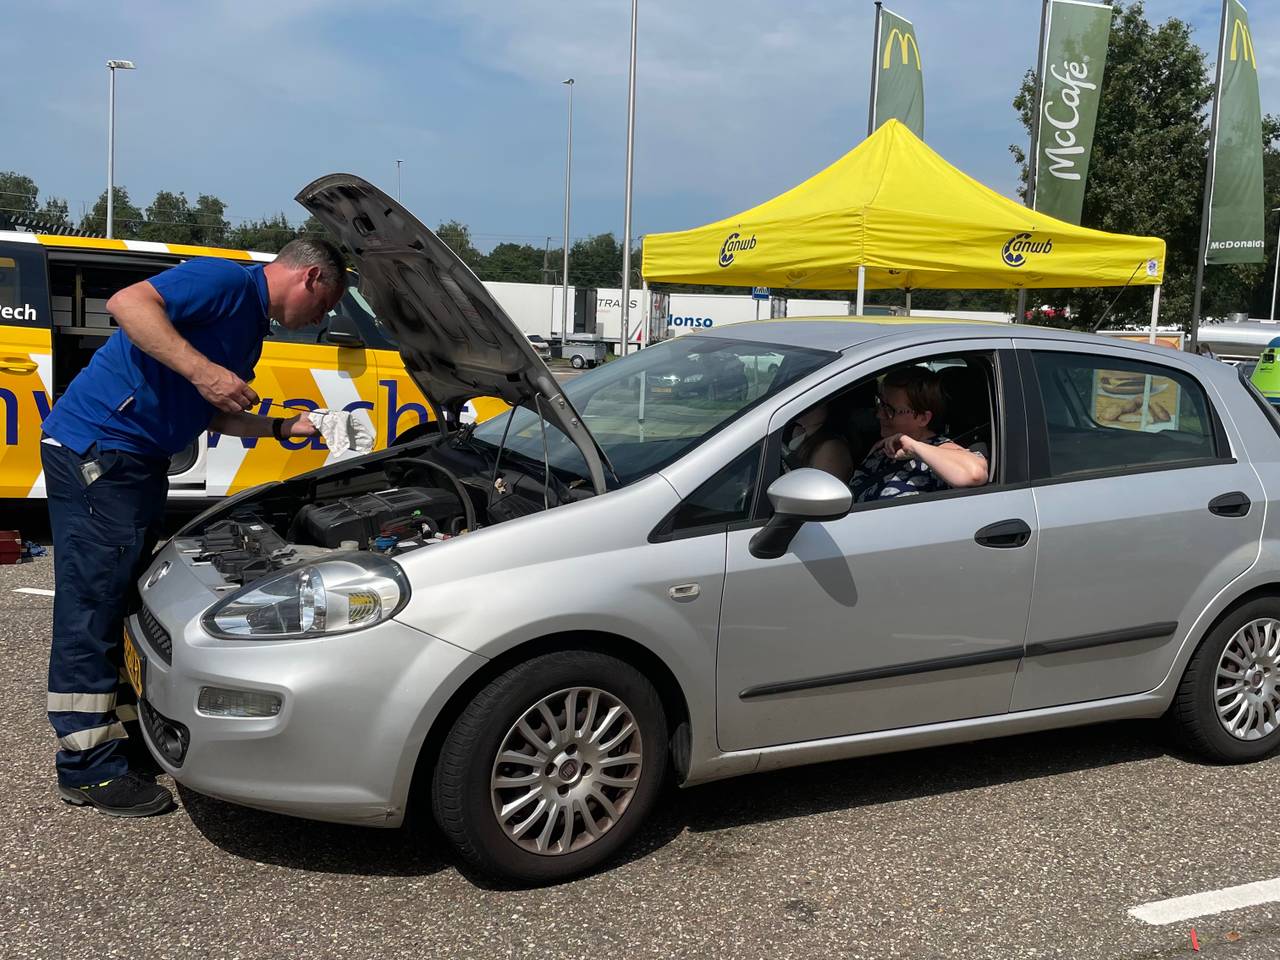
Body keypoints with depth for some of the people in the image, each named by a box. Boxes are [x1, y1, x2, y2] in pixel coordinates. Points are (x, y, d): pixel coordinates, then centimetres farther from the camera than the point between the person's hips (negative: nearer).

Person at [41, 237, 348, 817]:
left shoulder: (250, 328, 20)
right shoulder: (228, 282, -11)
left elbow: (212, 416, 27)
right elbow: (128, 303, -26)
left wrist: (282, 428, 23)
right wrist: (202, 371, -32)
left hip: (136, 461, 11)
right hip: (94, 447, -11)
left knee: (124, 598, 15)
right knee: (92, 603, -6)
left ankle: (126, 731, 25)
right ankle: (89, 768, -1)